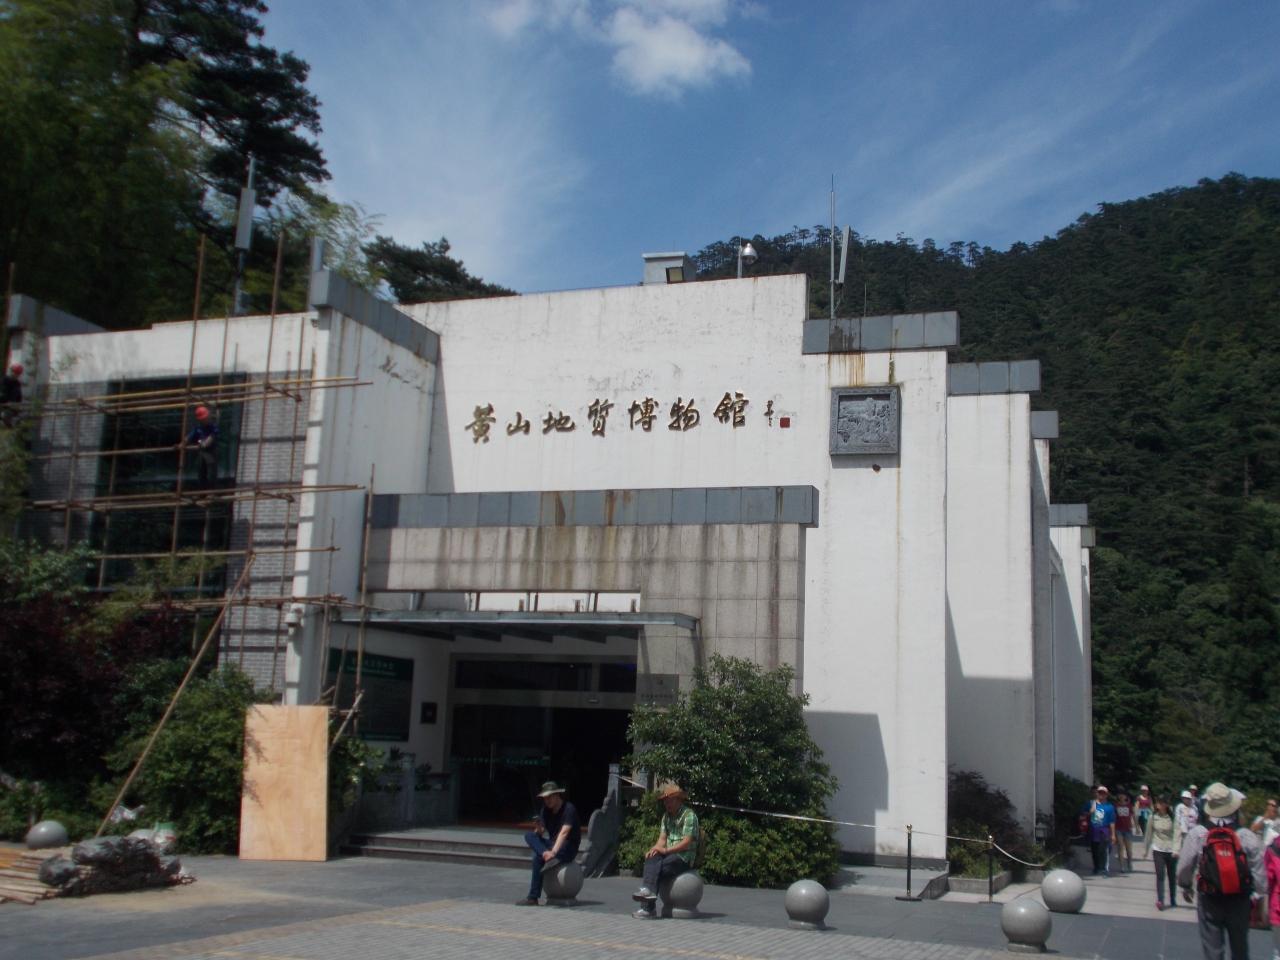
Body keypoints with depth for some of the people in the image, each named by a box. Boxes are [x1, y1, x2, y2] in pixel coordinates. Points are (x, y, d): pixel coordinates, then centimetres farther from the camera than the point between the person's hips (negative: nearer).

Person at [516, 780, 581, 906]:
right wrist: (538, 829, -23)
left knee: (538, 858, -34)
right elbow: (540, 833, 3)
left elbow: (564, 833, -29)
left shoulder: (569, 809, -16)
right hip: (553, 844, 7)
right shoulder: (545, 810, 8)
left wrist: (553, 852, -41)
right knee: (529, 835, -19)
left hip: (569, 848, -7)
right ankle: (550, 858, -39)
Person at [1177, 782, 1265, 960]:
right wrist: (1259, 896, 8)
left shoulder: (1197, 834, -14)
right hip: (1240, 901, 1)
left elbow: (1185, 865, -7)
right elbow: (1259, 871, -8)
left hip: (1210, 900, -1)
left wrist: (1185, 886, 13)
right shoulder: (1247, 836, -14)